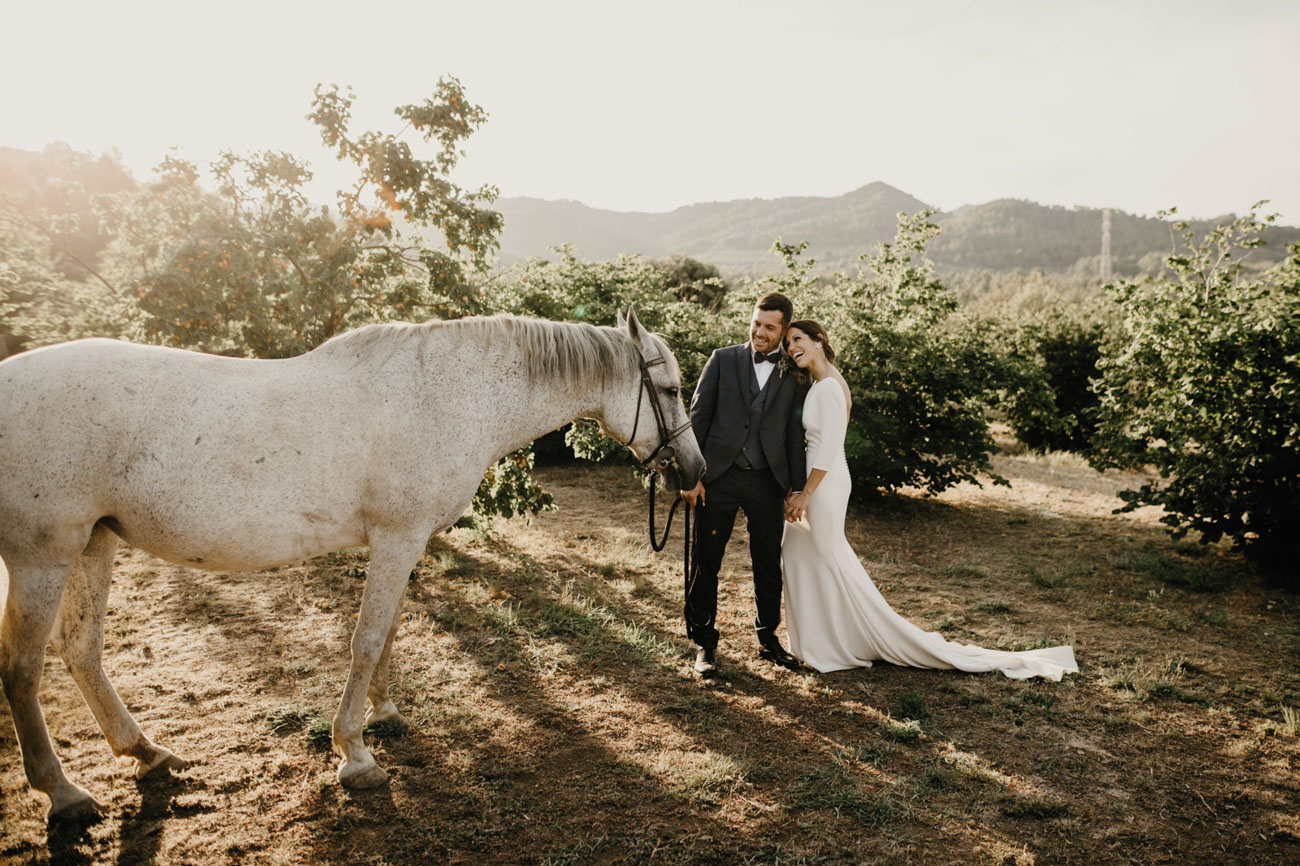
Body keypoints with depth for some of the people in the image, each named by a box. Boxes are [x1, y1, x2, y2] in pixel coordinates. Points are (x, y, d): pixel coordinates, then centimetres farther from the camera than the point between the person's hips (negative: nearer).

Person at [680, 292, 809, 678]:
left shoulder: (794, 374, 5)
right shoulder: (723, 360, 3)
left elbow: (795, 434, 6)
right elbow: (698, 417, 1)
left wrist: (795, 487, 3)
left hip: (766, 481, 1)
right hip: (719, 476, -1)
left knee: (768, 564, 12)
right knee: (706, 562, 3)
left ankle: (768, 638, 30)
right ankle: (704, 643, 17)